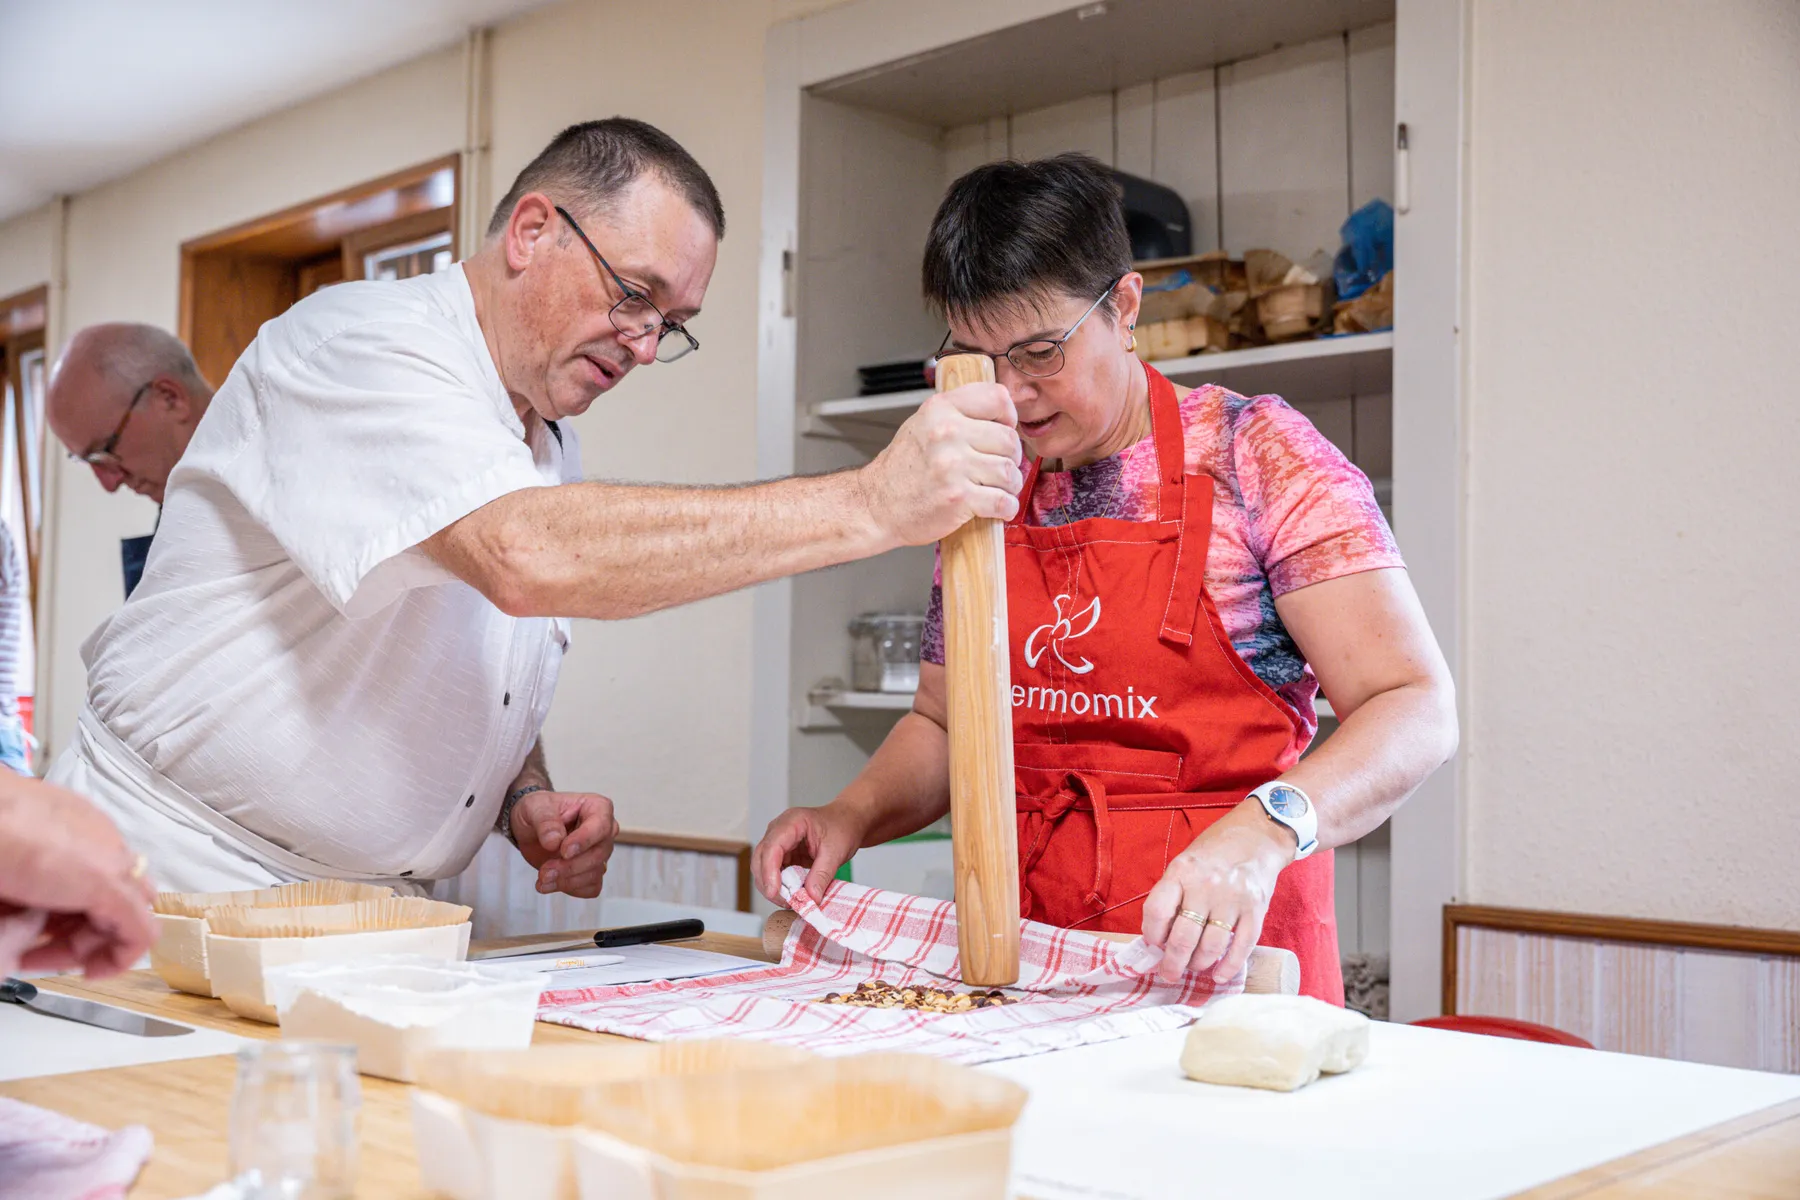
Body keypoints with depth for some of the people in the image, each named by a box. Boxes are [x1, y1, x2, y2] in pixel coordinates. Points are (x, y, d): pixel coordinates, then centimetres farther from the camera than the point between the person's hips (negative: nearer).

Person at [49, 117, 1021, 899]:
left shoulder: (551, 448, 13)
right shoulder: (364, 344, -15)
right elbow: (527, 559, -34)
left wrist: (526, 802, 1)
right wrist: (867, 505, -36)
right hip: (184, 892, -7)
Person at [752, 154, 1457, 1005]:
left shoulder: (1253, 454, -2)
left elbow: (1417, 709, -8)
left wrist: (1262, 832, -25)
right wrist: (854, 815, 3)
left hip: (1220, 959, -4)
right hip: (1021, 960, 5)